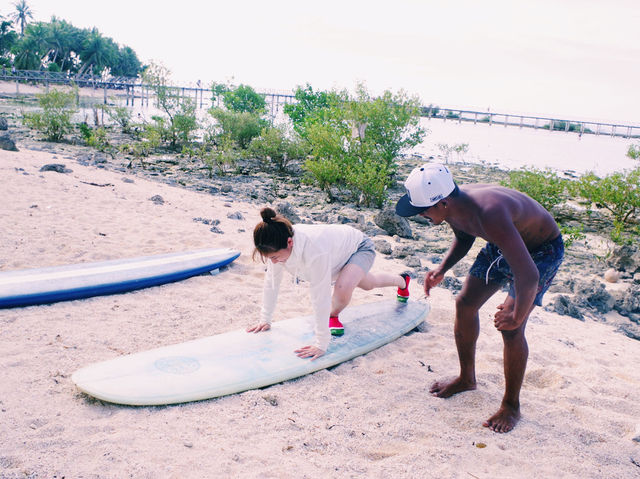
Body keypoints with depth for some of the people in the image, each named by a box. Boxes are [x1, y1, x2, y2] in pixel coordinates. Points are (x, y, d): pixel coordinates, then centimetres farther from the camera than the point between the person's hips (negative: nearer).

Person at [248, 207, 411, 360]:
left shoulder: (314, 249, -51)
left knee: (343, 288, -36)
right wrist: (265, 320, -9)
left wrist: (321, 345, -45)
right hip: (340, 252, 8)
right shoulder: (277, 245, -30)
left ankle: (333, 316, 1)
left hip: (360, 248, -7)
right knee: (369, 284, 34)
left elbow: (320, 297, -49)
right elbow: (271, 281, -16)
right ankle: (402, 280, 68)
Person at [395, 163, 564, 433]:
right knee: (465, 303, 7)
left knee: (510, 327, -16)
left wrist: (517, 316, -27)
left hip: (542, 250, -8)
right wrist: (442, 269, -7)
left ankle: (511, 406, 7)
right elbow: (463, 239, 9)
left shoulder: (488, 214, -43)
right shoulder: (453, 207, -16)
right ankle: (466, 378, 29)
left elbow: (528, 276, -44)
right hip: (503, 245, 8)